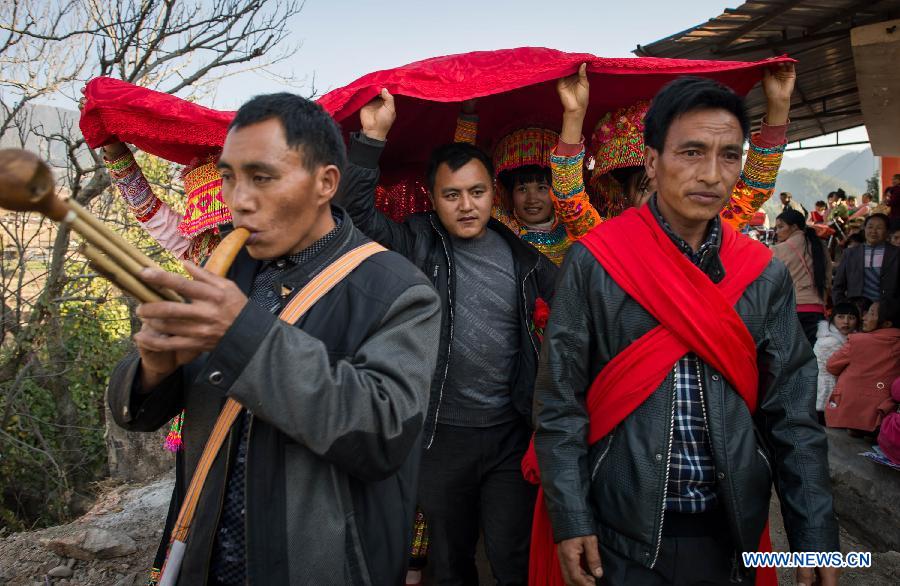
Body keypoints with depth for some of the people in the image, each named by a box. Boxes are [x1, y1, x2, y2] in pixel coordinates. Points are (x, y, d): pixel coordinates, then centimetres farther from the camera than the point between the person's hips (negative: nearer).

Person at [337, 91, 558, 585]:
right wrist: (372, 137, -21)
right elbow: (356, 211, -15)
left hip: (511, 431, 1)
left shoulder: (522, 258, 4)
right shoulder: (416, 245, -3)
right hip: (440, 432, -1)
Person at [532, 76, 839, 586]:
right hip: (620, 531, -3)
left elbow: (792, 414, 2)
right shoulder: (593, 263, -10)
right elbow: (559, 400, -9)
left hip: (732, 531, 4)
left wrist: (816, 536, 0)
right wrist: (570, 519, -11)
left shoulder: (765, 275, 0)